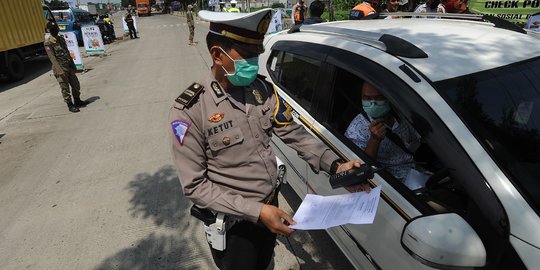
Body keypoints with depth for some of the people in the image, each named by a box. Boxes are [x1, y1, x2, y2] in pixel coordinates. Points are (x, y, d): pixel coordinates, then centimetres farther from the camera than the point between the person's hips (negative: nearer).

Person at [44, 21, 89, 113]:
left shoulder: (61, 38, 13)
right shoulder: (48, 42, -10)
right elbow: (52, 58, -17)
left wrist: (73, 65, 19)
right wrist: (60, 71, -24)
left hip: (69, 66, 7)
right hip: (60, 68, -7)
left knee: (76, 85, 12)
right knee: (65, 88, -1)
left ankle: (77, 101, 28)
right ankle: (70, 105, 7)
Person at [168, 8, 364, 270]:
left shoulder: (263, 89, -7)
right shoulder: (189, 110, -23)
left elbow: (294, 133, -4)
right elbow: (195, 185, -21)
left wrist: (335, 165, -19)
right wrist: (256, 211, -28)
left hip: (271, 208, 5)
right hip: (234, 223, -4)